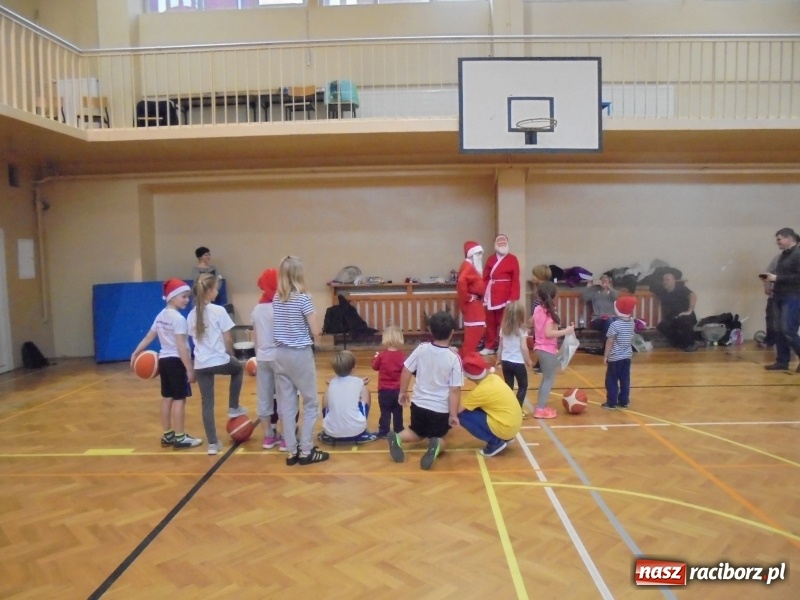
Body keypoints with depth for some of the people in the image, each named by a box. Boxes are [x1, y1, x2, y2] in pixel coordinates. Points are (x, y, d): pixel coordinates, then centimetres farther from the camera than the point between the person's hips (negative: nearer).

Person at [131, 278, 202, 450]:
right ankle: (180, 438, 3)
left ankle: (167, 435, 22)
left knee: (167, 398, 14)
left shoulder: (161, 316, 9)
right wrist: (190, 368, -20)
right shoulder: (179, 319, -17)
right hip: (176, 361, -9)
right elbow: (181, 346, -21)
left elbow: (149, 337, 12)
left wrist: (136, 353, 21)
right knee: (179, 399, -3)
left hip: (164, 359, 9)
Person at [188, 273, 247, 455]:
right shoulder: (218, 311, -9)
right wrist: (230, 354, 10)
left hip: (200, 365, 5)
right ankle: (233, 408, 30)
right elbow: (227, 340, -7)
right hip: (219, 361, -4)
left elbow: (195, 339, 12)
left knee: (207, 403, 11)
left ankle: (213, 443, 14)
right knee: (238, 368, 30)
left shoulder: (192, 314, 8)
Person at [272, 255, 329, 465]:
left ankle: (291, 452, 16)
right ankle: (306, 451, 9)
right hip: (300, 354, -6)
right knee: (310, 403, 7)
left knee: (287, 404, 9)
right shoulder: (303, 298, -13)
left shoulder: (276, 300, 5)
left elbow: (278, 327, 11)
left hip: (280, 354, 6)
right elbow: (315, 331, -13)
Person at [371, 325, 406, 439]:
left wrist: (375, 357, 21)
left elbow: (375, 367, 5)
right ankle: (398, 432, 22)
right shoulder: (402, 356, -7)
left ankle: (384, 432, 4)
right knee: (398, 412, 13)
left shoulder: (382, 355, -10)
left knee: (385, 412, 4)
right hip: (398, 390, 2)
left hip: (384, 390, -2)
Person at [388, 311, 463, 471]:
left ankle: (397, 438, -6)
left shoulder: (422, 349, -7)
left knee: (417, 433, 27)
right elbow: (454, 389, -13)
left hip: (419, 404, 3)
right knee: (439, 437, 20)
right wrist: (453, 414, -7)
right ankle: (436, 445, -18)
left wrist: (403, 392, 12)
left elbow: (406, 370, -2)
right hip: (441, 409, -2)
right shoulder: (454, 358, -14)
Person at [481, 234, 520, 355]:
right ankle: (489, 346, 19)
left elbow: (515, 281, -5)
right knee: (490, 321, 9)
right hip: (490, 296, 4)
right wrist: (484, 295, -4)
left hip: (505, 296, -4)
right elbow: (485, 278, 6)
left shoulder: (512, 259, 1)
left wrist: (513, 298, -12)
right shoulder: (491, 259, 12)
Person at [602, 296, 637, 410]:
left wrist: (605, 356, -7)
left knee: (611, 380, 3)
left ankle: (611, 403, 6)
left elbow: (610, 342, -15)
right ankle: (624, 402, 16)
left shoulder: (615, 324, -17)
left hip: (615, 357, -6)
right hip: (627, 356, 6)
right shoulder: (631, 323, 1)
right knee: (625, 380, 11)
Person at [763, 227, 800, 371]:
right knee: (780, 331, 7)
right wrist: (772, 278, 5)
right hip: (780, 297, 9)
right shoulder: (783, 255, 17)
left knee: (788, 330, -11)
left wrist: (777, 278, -19)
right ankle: (782, 361, 11)